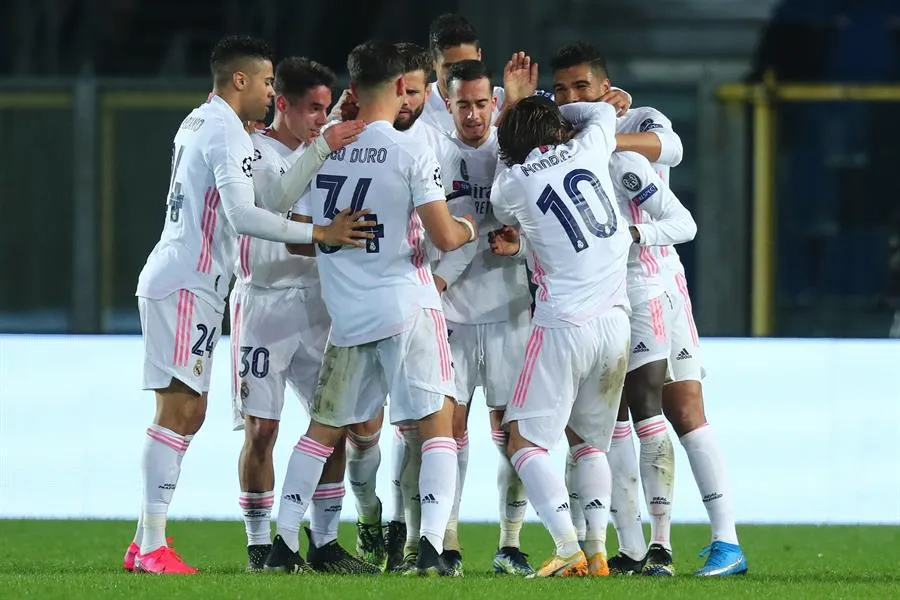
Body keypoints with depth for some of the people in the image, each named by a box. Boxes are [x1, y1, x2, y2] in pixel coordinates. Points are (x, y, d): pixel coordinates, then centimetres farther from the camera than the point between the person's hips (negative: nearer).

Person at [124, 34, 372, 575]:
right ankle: (153, 547, -15)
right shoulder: (230, 135, -13)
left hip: (175, 281, 10)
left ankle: (146, 542, 11)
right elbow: (242, 215, -23)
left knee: (188, 412, 11)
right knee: (179, 408, -12)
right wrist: (320, 234, -20)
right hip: (187, 283, -10)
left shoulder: (197, 124, 17)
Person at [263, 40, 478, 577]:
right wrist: (470, 229, 10)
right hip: (407, 309, -4)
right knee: (437, 427, 1)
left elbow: (297, 239, 12)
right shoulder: (410, 153, -9)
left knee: (323, 429, 16)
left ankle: (284, 545, 14)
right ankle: (432, 547, -12)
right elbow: (443, 236, -12)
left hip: (348, 316, 5)